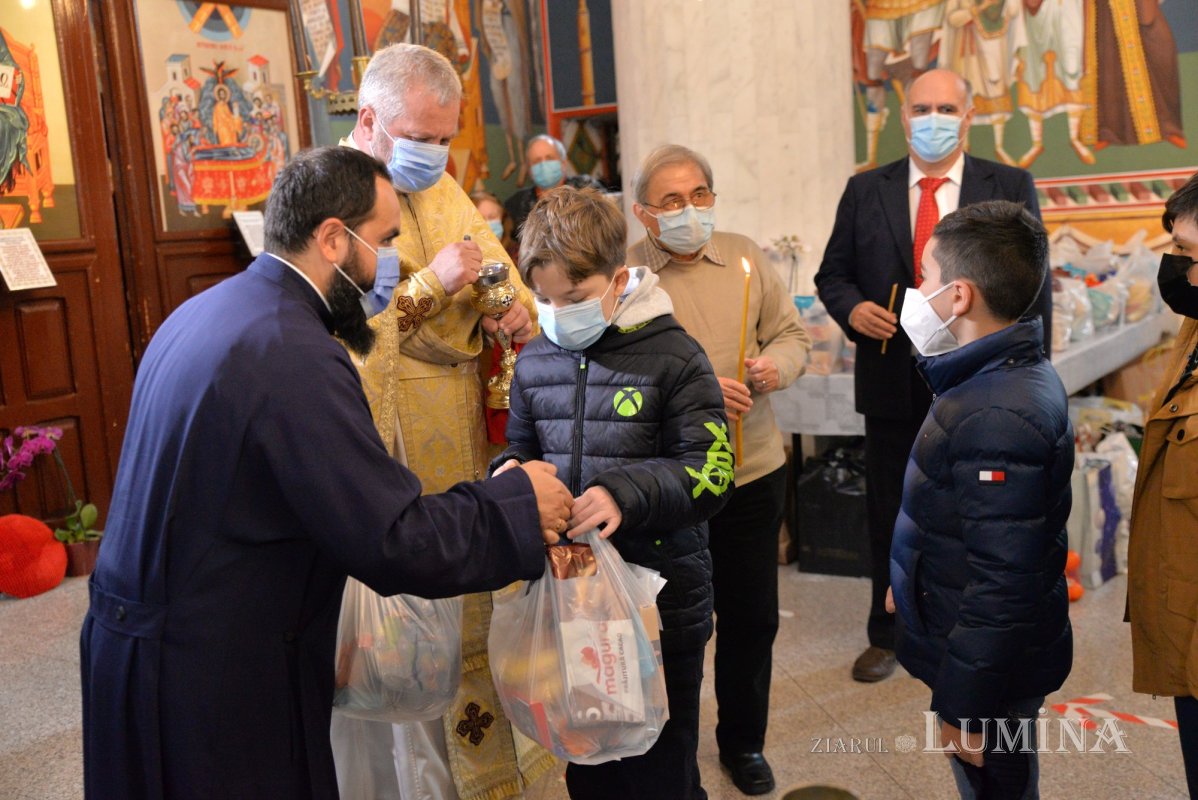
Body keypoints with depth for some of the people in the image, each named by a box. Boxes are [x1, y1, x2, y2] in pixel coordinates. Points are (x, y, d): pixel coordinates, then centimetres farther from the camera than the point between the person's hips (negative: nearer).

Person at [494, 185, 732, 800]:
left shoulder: (672, 356, -10)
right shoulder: (535, 362, 4)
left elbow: (710, 471, -14)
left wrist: (625, 493, -29)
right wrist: (510, 473, -7)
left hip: (661, 603, -4)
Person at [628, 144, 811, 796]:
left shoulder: (744, 257, 6)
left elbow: (792, 333, 11)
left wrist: (777, 364, -10)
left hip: (753, 472, 4)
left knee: (752, 617, 14)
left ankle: (743, 742, 37)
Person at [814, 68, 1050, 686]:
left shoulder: (1011, 188, 1)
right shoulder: (865, 191, 4)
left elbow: (1033, 287, 1)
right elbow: (832, 273, 9)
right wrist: (851, 309, -14)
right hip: (893, 385, 1)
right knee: (889, 517, 12)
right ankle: (886, 636, 31)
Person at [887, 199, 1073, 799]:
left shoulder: (997, 418, -30)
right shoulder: (1011, 377, 3)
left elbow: (1003, 585, -28)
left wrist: (964, 708, -20)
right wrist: (912, 583, 25)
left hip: (989, 663, -9)